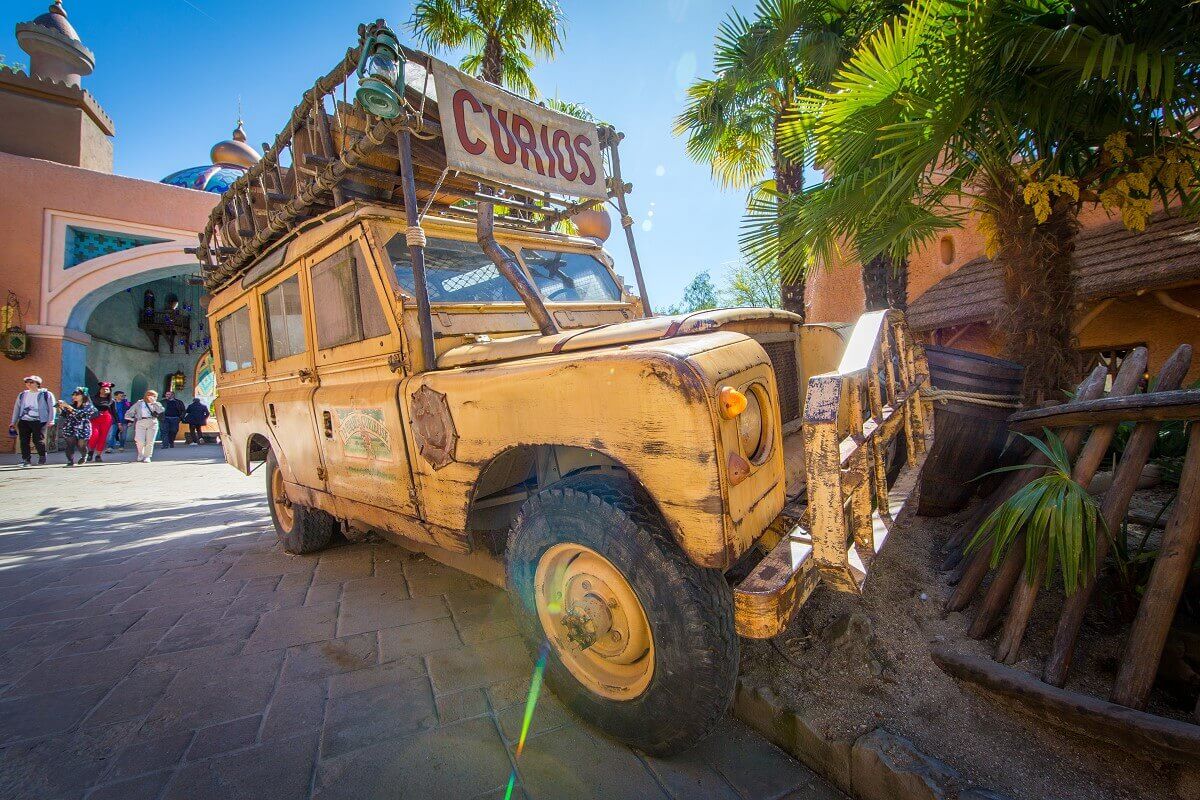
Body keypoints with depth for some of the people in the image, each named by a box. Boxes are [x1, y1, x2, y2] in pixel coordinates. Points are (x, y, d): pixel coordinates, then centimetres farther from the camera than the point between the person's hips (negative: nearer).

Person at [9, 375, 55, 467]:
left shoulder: (46, 394, 3)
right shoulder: (22, 395, 16)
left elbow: (51, 408, 0)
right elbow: (17, 408, 21)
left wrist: (51, 420, -9)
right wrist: (13, 422, 18)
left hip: (38, 421, -4)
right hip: (23, 421, 5)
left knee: (38, 440, -7)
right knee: (24, 441, 0)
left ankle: (42, 456, 16)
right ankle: (25, 459, 7)